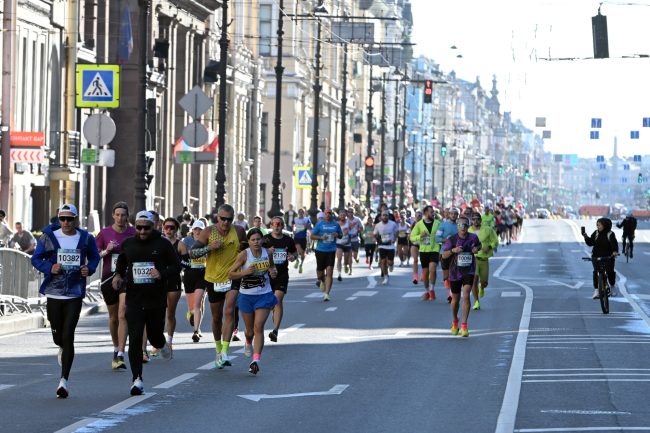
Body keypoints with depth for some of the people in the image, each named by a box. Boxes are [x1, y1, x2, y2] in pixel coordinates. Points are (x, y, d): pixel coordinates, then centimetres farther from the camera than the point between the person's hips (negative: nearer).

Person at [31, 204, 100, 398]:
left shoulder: (86, 239, 2)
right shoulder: (48, 237, 0)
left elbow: (94, 257, 16)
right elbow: (35, 259, 5)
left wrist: (90, 268, -5)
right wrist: (49, 268, -14)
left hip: (75, 294, -1)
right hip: (53, 293, 1)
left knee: (68, 336, -9)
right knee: (57, 336, 9)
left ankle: (64, 381, -7)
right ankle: (63, 348, 50)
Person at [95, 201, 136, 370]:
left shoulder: (134, 233, 1)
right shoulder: (104, 233, 1)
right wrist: (106, 251, -14)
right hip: (108, 278, 2)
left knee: (123, 315, -16)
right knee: (113, 317, 13)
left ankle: (120, 356, -19)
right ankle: (116, 348, 33)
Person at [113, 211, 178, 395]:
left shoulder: (163, 244, -2)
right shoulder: (128, 244, 6)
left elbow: (176, 266, 2)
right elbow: (121, 263, 23)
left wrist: (162, 274, -17)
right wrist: (118, 275, 3)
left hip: (157, 299, -1)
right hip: (134, 300, 1)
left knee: (154, 336, 11)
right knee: (135, 339, -10)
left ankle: (162, 344, 51)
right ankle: (137, 380, -8)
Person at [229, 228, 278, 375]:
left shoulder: (267, 253, -2)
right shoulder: (244, 255, -11)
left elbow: (272, 266, 19)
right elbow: (230, 274, -10)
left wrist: (273, 272, -4)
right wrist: (245, 272, -25)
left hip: (264, 295, 0)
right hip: (246, 296, 0)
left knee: (259, 327, -14)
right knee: (250, 330, 14)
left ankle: (256, 361, -18)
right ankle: (248, 343, 51)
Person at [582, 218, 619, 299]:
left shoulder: (610, 234, -6)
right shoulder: (596, 233, 5)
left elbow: (614, 243, -20)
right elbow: (590, 243, 4)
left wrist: (615, 251, -38)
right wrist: (586, 237, -14)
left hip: (608, 257, -2)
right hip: (596, 257, 2)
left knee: (610, 271, -7)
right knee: (596, 272, -11)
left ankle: (613, 286, 21)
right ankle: (596, 290, -8)